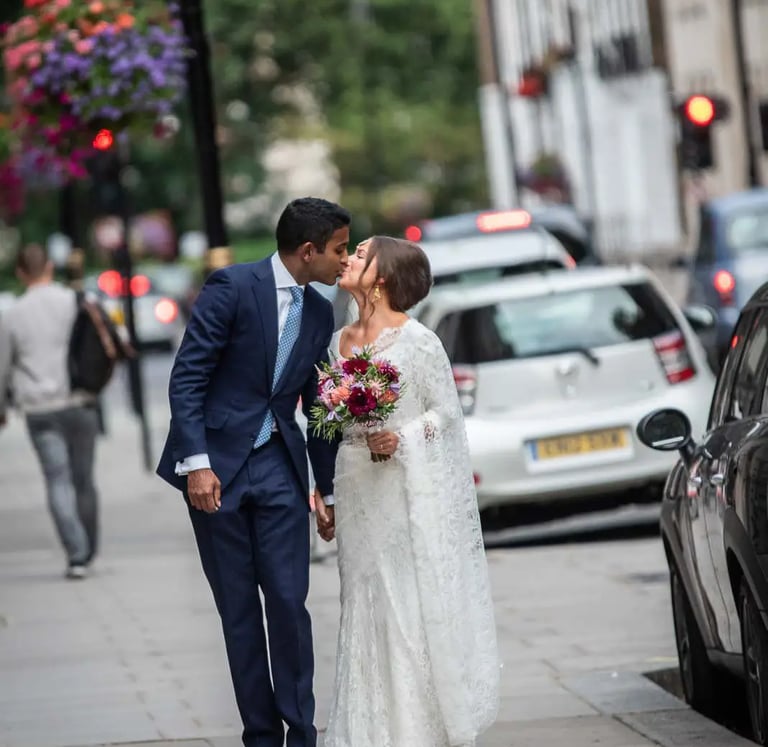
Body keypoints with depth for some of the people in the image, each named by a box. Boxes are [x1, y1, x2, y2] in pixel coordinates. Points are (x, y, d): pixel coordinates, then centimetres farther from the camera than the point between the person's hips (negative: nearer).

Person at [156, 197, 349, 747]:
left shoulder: (320, 314, 8)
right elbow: (186, 379, -12)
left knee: (289, 602, -3)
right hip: (216, 466, -4)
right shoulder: (233, 287, -11)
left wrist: (326, 487, 19)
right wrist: (197, 464, -19)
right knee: (239, 610, 3)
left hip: (279, 467, 4)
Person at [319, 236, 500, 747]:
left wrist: (402, 439, -21)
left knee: (419, 605, -3)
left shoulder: (417, 341, -9)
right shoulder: (340, 342, 9)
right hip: (358, 491, 6)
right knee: (368, 605, 6)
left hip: (412, 489, -6)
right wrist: (325, 495, 14)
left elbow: (447, 411, -5)